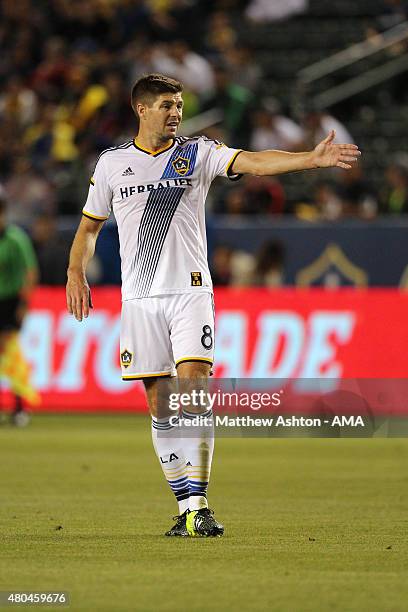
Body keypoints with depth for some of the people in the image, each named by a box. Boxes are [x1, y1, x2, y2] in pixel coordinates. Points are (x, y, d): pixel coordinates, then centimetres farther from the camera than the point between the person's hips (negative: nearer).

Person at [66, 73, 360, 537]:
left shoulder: (198, 153, 3)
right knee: (159, 404, 1)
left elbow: (254, 162, -11)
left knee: (193, 391, -15)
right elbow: (89, 226, 19)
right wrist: (76, 273, 5)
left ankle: (198, 505, -16)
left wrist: (313, 158, -26)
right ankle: (187, 505, 8)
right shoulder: (111, 164, 8)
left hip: (190, 291, -2)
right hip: (140, 298, 2)